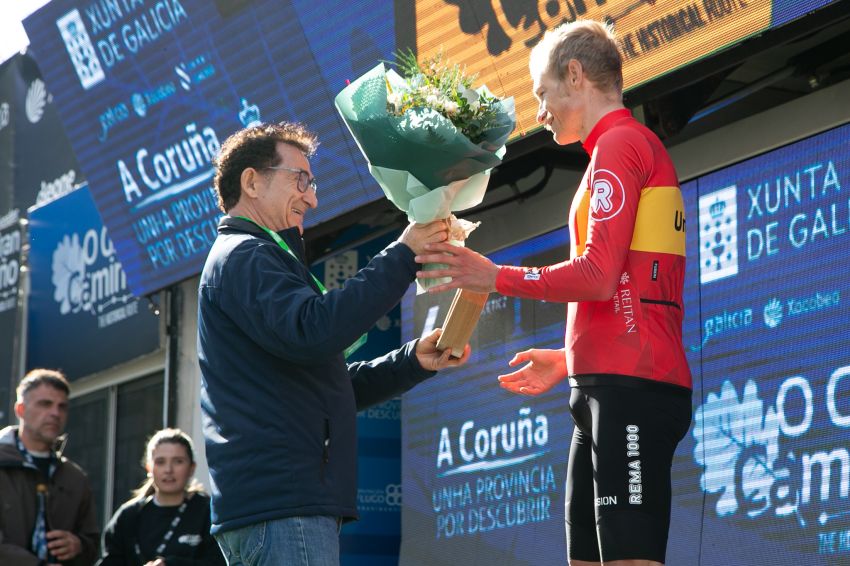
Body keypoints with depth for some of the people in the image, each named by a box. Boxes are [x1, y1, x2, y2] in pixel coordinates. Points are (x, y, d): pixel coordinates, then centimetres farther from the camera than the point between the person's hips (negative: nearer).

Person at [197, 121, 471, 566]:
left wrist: (413, 361, 11)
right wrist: (402, 256, -16)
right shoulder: (241, 257, -5)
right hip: (280, 502, -11)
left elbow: (335, 386, 26)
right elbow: (314, 332, -23)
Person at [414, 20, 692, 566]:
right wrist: (568, 359, 27)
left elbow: (598, 275, -16)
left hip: (630, 389, -10)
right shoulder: (644, 147, 24)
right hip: (624, 387, 10)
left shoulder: (619, 144, -6)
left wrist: (495, 277, -7)